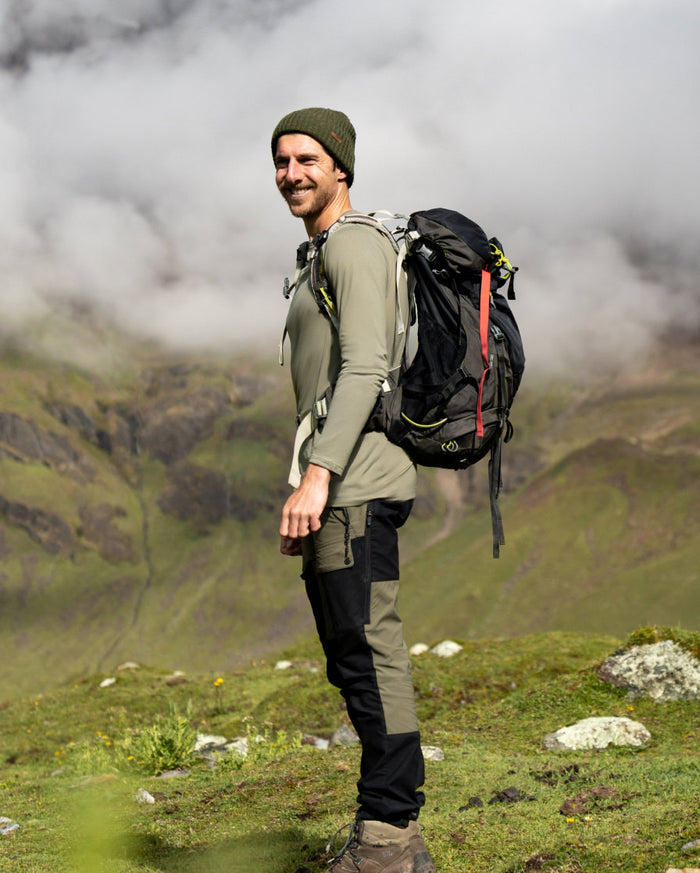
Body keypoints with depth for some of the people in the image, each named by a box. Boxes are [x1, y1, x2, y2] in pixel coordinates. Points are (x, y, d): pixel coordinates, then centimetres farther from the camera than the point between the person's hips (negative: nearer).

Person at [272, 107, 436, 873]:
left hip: (353, 482, -10)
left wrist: (315, 476, -25)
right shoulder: (318, 256, 26)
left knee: (368, 651, -11)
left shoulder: (355, 243, -5)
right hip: (340, 487, 10)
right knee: (353, 658, 9)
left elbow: (365, 369, -18)